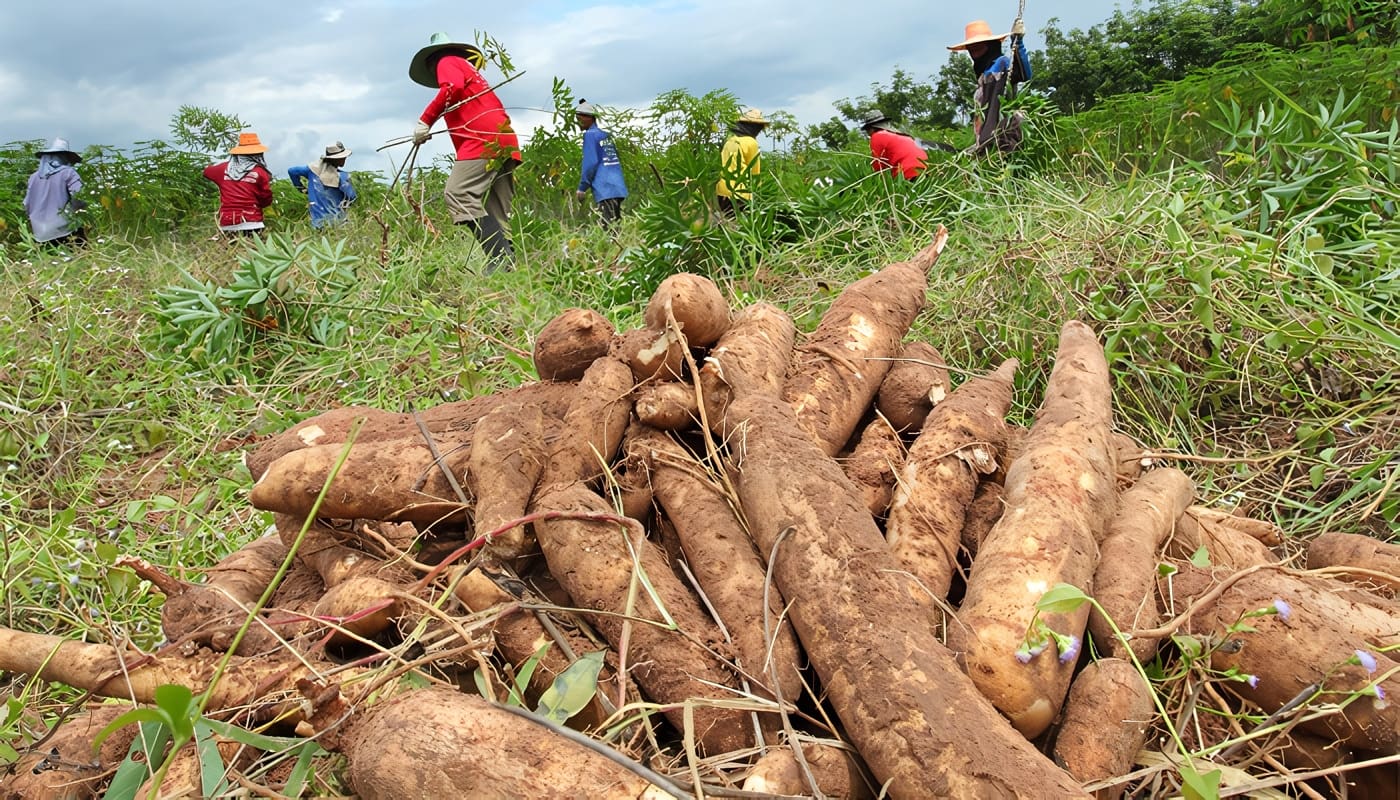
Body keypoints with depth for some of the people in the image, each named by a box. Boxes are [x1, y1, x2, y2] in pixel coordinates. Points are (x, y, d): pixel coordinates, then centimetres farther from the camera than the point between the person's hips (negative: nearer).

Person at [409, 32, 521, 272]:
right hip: (506, 142, 9)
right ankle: (508, 262, -8)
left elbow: (453, 86, -11)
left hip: (482, 138, -9)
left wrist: (425, 120, -9)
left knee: (458, 194, -19)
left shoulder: (446, 62, 13)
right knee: (497, 215, 4)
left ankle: (501, 260, -31)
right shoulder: (469, 68, 37)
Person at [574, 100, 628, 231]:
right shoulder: (606, 135, 18)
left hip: (605, 190, -8)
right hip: (618, 188, 8)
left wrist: (582, 188, -4)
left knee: (609, 229, -10)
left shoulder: (590, 134, -4)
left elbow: (591, 163, -11)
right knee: (616, 227, 8)